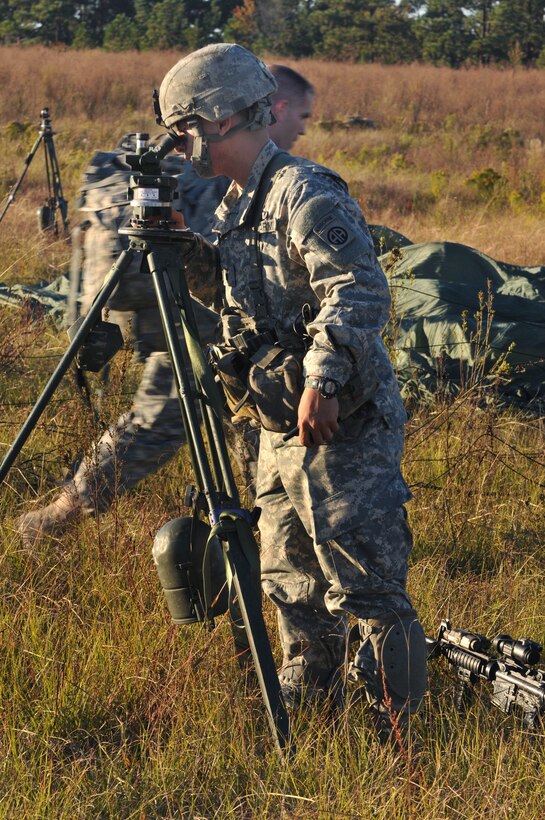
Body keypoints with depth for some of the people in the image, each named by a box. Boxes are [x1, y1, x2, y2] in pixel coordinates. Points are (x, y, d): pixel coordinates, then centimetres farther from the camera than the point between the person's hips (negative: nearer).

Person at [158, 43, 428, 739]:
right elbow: (223, 284, 25)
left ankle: (397, 736, -1)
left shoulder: (305, 196, -17)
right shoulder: (237, 201, 13)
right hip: (283, 427, 10)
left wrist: (322, 380, -29)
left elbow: (360, 294, -25)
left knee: (365, 588, -7)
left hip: (342, 427, -10)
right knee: (291, 580, 19)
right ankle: (303, 711, 32)